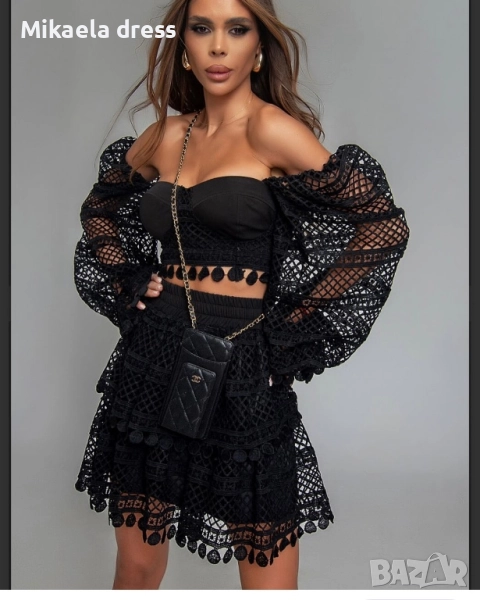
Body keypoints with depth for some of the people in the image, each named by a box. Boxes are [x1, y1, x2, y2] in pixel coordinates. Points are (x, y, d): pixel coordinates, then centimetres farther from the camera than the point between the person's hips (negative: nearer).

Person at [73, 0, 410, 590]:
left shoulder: (272, 128, -7)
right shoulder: (168, 133, 9)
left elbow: (383, 223, -10)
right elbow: (100, 207, 27)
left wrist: (294, 331, -8)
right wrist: (127, 287, 10)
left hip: (241, 368, -4)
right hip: (151, 363, 5)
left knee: (268, 580, 7)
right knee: (138, 565, 17)